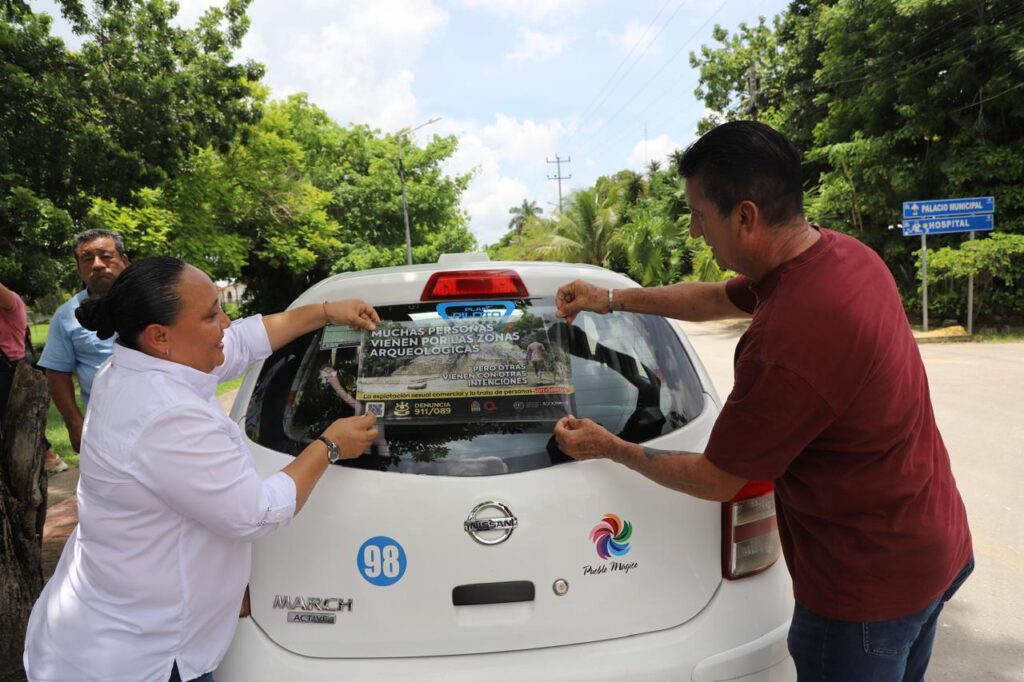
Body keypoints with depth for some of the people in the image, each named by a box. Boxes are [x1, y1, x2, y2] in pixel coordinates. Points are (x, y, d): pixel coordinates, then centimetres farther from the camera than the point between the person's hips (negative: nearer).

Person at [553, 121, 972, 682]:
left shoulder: (787, 341, -35)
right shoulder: (840, 251, -6)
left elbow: (715, 481, -19)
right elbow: (718, 299, 11)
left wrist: (610, 447, -6)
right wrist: (614, 298, 11)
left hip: (869, 583, -8)